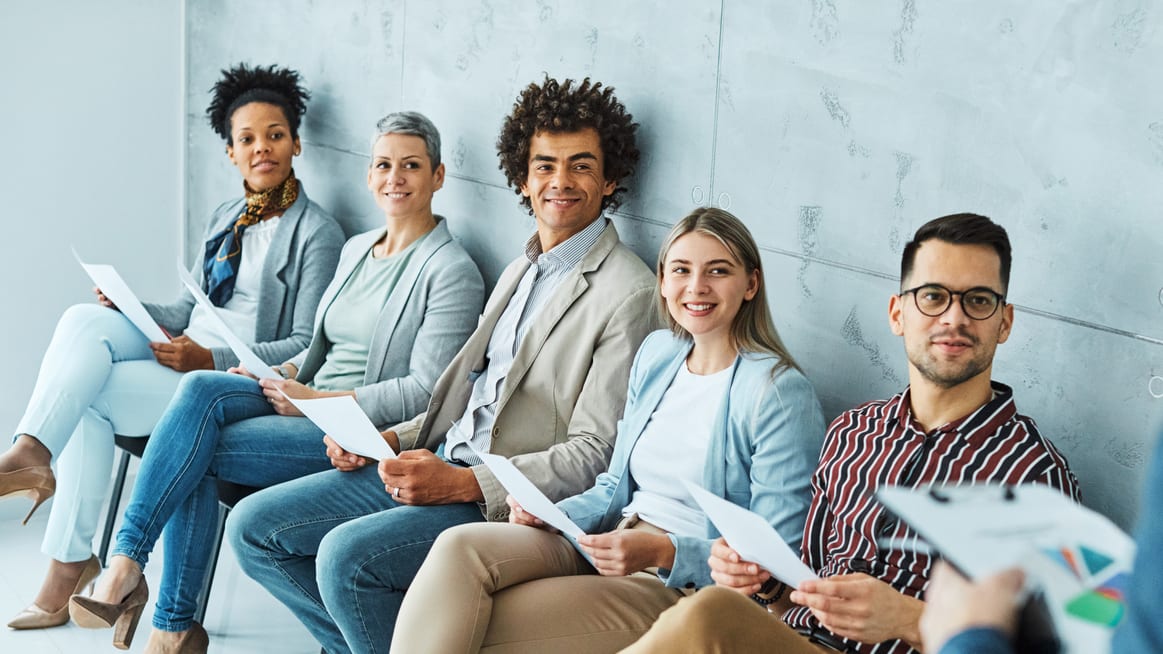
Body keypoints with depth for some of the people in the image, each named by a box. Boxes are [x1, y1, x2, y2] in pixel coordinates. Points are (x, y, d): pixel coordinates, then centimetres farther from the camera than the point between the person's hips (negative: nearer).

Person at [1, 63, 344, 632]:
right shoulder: (225, 219, 18)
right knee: (84, 319, -22)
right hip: (185, 349, 7)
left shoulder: (317, 233, -6)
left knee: (89, 397, -23)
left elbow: (307, 346, -10)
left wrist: (211, 360, -20)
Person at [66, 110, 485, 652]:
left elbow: (426, 392, -14)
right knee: (201, 389, -22)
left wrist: (316, 400, -14)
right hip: (308, 398, 7)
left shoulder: (451, 271, -7)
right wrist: (282, 376, 3)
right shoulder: (356, 248, 18)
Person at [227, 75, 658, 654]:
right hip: (440, 465, 9)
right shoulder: (522, 270, 17)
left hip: (506, 499, -9)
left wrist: (461, 484, -21)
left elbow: (595, 453, -15)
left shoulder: (628, 294, -12)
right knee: (253, 527, 2)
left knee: (346, 553, -30)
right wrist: (389, 441, 5)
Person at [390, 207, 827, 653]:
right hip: (613, 543, 7)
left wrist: (662, 551, -25)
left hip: (686, 581, -7)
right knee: (460, 547, -21)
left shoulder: (781, 394, -12)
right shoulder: (657, 352, 12)